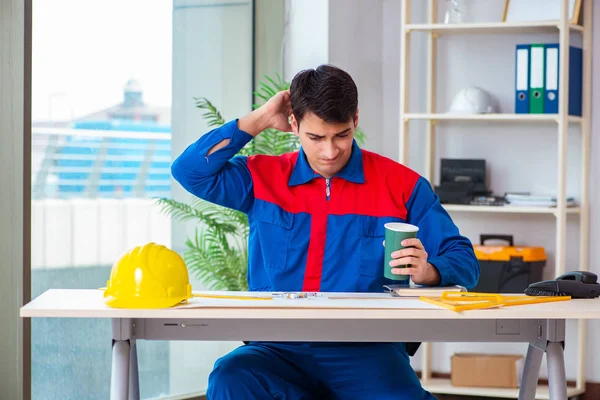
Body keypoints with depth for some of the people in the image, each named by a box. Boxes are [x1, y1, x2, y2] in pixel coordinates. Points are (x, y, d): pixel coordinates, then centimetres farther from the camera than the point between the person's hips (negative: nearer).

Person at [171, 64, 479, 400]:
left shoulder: (402, 185, 6)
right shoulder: (263, 178, 12)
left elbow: (464, 261, 7)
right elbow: (191, 171, 2)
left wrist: (428, 272, -17)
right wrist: (260, 120, 3)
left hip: (366, 350, -2)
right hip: (280, 348, 2)